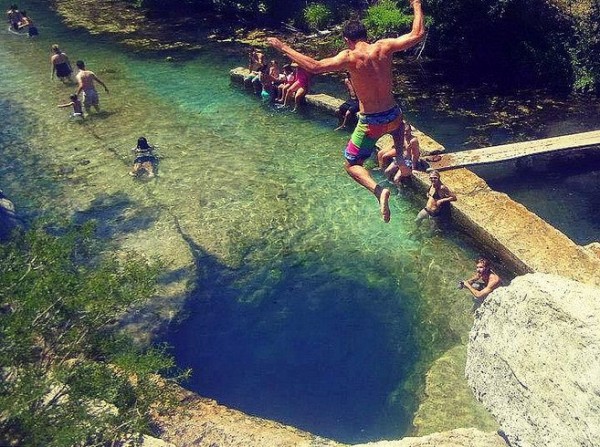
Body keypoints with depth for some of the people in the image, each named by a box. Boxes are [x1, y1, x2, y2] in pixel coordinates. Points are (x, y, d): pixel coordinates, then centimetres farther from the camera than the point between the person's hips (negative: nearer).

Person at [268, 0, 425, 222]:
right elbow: (417, 34, 3)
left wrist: (285, 48, -17)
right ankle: (401, 160, 24)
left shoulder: (349, 57, -16)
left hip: (370, 123, -5)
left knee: (351, 165, 13)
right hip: (393, 117, 5)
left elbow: (315, 66, -25)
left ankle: (378, 189, -15)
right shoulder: (384, 47, -4)